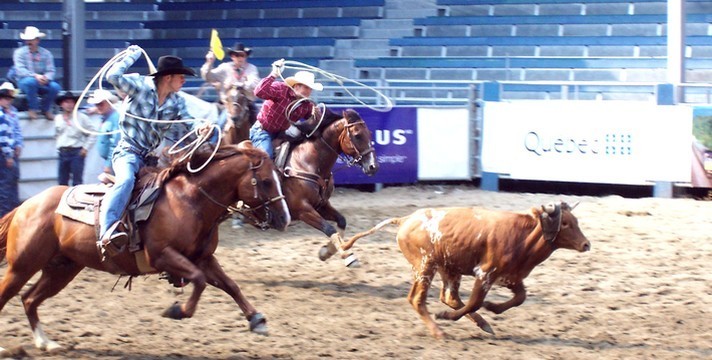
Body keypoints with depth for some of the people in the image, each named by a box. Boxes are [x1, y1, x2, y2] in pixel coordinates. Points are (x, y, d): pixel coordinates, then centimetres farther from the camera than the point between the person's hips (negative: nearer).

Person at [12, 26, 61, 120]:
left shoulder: (46, 53, 7)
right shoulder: (19, 52, 0)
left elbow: (51, 71, 0)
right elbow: (20, 70, -13)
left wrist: (46, 77, -24)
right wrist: (35, 76, -28)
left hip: (43, 82, 3)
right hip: (24, 82, -3)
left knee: (55, 87, -27)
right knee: (31, 81, -38)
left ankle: (45, 109, 0)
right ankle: (33, 109, -19)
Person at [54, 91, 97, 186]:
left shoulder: (81, 117, -1)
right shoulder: (57, 118, 13)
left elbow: (93, 132, -1)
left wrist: (86, 148, -6)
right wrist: (58, 147, 13)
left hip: (76, 152, -5)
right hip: (63, 153, 5)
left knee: (77, 182, -7)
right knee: (62, 183, 5)